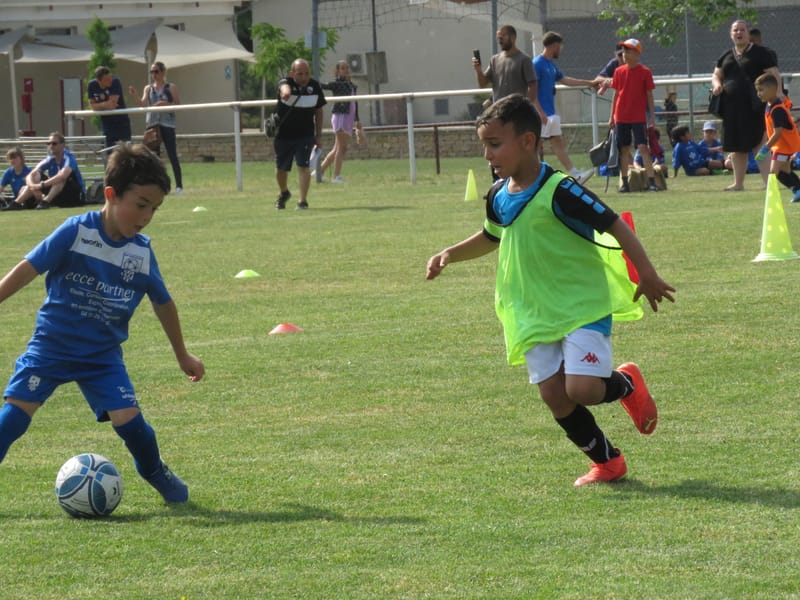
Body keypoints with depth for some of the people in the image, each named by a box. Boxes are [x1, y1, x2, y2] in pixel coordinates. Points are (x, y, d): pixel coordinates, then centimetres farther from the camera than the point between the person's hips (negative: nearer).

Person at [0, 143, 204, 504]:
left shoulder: (142, 253, -1)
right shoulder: (76, 231, -14)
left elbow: (163, 304, 14)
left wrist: (182, 356, 22)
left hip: (102, 355, 2)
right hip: (50, 347, -2)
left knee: (128, 418, -11)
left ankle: (155, 472, 18)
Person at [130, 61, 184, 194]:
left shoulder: (171, 87, 3)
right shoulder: (148, 88, 12)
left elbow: (178, 104, -3)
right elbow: (143, 104, 0)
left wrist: (166, 104, -19)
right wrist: (135, 96, -16)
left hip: (167, 124, -4)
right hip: (152, 124, 4)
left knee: (172, 156, -7)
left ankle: (179, 185, -6)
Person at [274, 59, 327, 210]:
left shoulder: (314, 86, -5)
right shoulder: (286, 83, -16)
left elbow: (318, 112, 7)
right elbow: (284, 87, -44)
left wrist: (318, 136, 6)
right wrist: (285, 92, -70)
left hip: (305, 135, 0)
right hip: (283, 134, 0)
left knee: (303, 166, -15)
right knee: (281, 169, 13)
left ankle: (303, 200, -10)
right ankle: (284, 193, 40)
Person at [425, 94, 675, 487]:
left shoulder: (559, 191, -19)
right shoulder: (499, 196, 4)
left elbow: (614, 226, -15)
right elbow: (490, 238, 26)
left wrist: (647, 275, -17)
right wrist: (449, 255, 12)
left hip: (583, 303, -7)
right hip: (534, 313, 7)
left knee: (581, 389, -19)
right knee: (554, 396, 1)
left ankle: (626, 384, 15)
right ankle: (606, 462, 18)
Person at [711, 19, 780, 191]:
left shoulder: (760, 53, -1)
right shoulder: (726, 57, 17)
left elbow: (774, 76, -6)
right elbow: (717, 75, 20)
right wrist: (717, 84, -4)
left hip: (754, 106, -6)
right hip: (732, 108, 6)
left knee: (759, 144, -11)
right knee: (736, 148, 10)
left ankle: (768, 181, -13)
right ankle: (738, 183, 19)